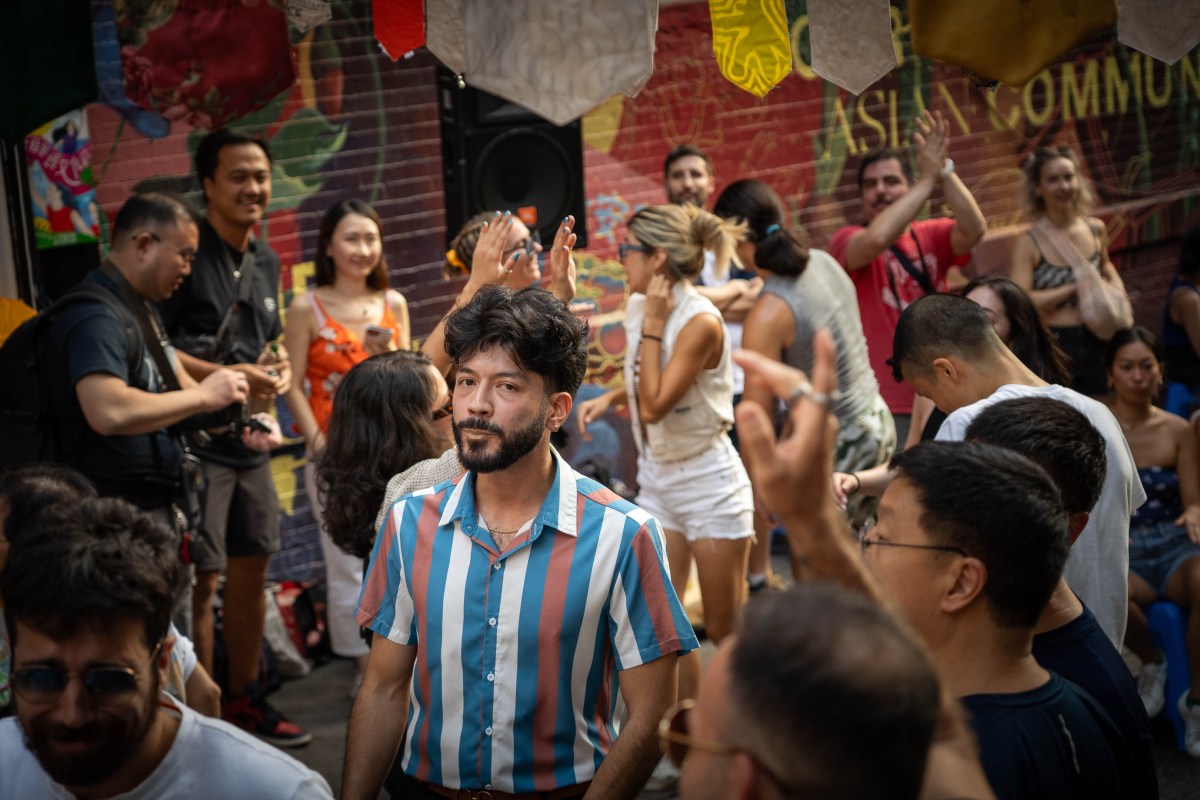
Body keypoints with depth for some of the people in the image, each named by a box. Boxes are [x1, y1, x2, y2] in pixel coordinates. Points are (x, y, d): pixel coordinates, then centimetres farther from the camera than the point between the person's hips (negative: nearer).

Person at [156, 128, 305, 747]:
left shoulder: (266, 262, 14)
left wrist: (276, 366, 4)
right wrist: (227, 376, -22)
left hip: (250, 439, 8)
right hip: (194, 440, -8)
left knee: (251, 568, 15)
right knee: (201, 579, -6)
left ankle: (244, 702, 29)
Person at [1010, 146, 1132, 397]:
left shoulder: (1096, 229, 2)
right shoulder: (1029, 243, -13)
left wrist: (1117, 288, 3)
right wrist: (1077, 287, -20)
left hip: (1098, 340, 5)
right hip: (1053, 344, -5)